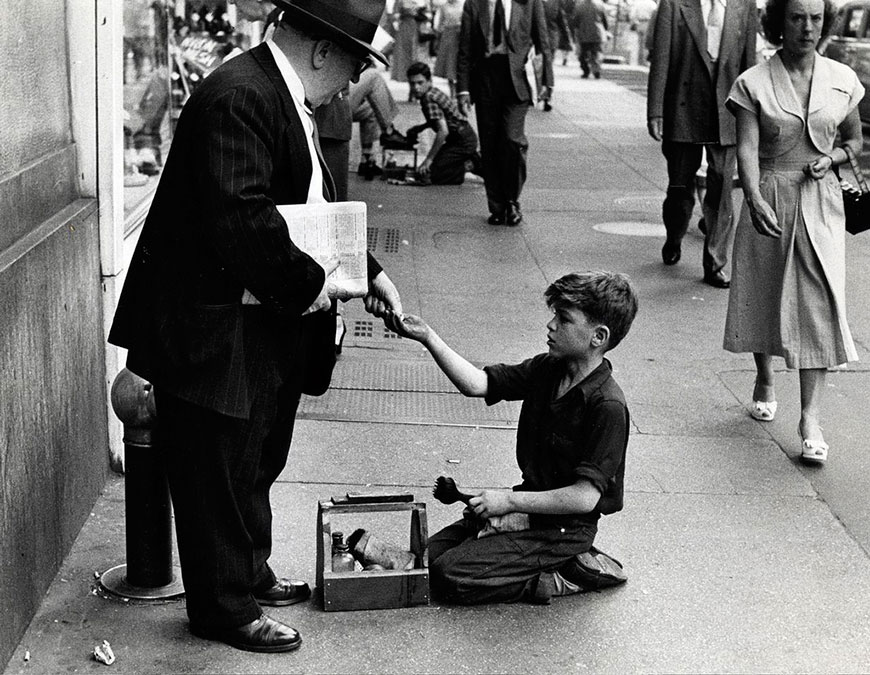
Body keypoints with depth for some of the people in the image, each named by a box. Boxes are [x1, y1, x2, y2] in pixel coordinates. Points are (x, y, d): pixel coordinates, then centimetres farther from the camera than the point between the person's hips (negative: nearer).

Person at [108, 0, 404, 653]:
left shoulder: (288, 99, 11)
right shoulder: (238, 98, -22)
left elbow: (315, 207, 19)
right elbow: (239, 219, -31)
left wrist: (369, 271, 10)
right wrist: (309, 284, -21)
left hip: (270, 332, 11)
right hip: (215, 336, -11)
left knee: (255, 465, 24)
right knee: (217, 474, 5)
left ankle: (250, 575, 41)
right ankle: (224, 608, 20)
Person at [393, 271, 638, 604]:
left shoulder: (607, 405, -24)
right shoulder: (546, 370, 0)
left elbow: (585, 497, -25)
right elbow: (475, 384, -4)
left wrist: (510, 501, -20)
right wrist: (428, 337, -16)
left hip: (565, 527, -8)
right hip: (532, 505, 8)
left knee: (451, 575, -15)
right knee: (431, 552, 7)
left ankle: (567, 578, -2)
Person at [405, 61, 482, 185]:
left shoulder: (429, 99, -20)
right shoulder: (434, 92, 9)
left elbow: (443, 131, -27)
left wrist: (429, 159, -23)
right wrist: (420, 127, 14)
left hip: (463, 141, -10)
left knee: (426, 176, -14)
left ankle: (469, 165, -7)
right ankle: (473, 160, 17)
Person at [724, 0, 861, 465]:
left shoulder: (842, 80, 2)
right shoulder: (753, 83, -5)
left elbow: (856, 142, 15)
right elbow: (747, 150, -14)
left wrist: (831, 158, -7)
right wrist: (756, 201, -31)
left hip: (820, 204, 1)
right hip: (769, 200, 0)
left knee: (818, 305, -8)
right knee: (763, 297, 12)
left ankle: (811, 421, -8)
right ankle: (764, 381, 39)